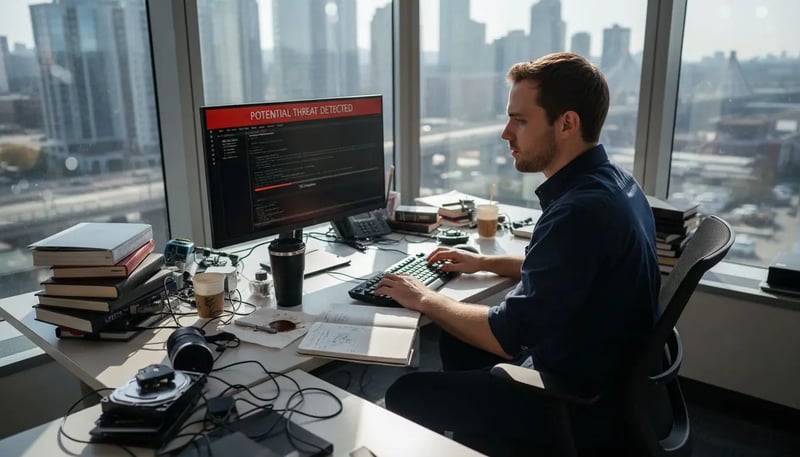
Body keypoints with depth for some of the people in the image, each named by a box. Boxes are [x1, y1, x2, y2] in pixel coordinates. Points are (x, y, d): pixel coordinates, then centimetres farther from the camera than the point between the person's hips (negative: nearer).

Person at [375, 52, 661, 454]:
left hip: (582, 402, -9)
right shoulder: (611, 182, 1)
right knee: (456, 342, 23)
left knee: (406, 396, -3)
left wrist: (423, 299, -11)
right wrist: (484, 262, 15)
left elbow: (508, 335, -25)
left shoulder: (579, 211, -31)